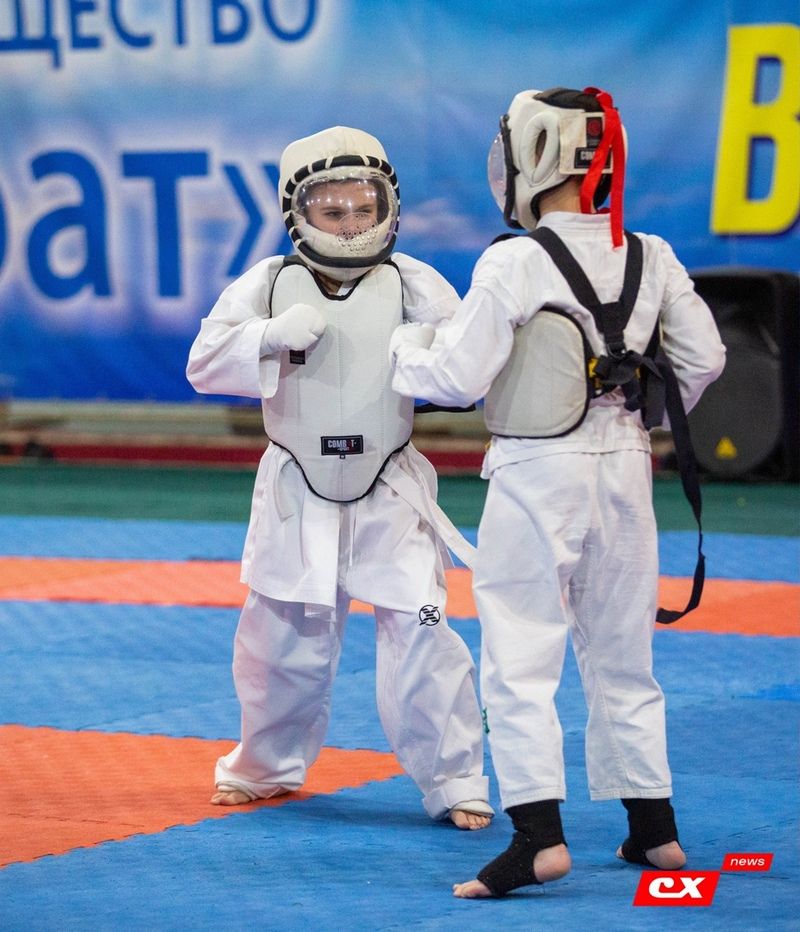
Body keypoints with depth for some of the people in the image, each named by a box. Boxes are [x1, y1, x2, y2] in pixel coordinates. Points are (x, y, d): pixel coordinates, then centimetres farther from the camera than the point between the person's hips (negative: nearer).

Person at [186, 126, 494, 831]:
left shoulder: (412, 284, -4)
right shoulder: (269, 285, -2)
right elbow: (206, 363, -10)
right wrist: (272, 335, -27)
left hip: (391, 494, -1)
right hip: (297, 493, 1)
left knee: (419, 634, -10)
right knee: (283, 638, 12)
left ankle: (455, 784, 1)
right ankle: (266, 766, 35)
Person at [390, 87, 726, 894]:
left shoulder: (514, 263, -15)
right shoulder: (651, 259, 1)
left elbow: (457, 376, -13)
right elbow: (702, 359, 7)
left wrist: (399, 347, 6)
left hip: (537, 473, -6)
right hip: (623, 467, 6)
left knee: (519, 659, -2)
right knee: (620, 653, 18)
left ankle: (539, 834, -12)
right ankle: (653, 827, 24)